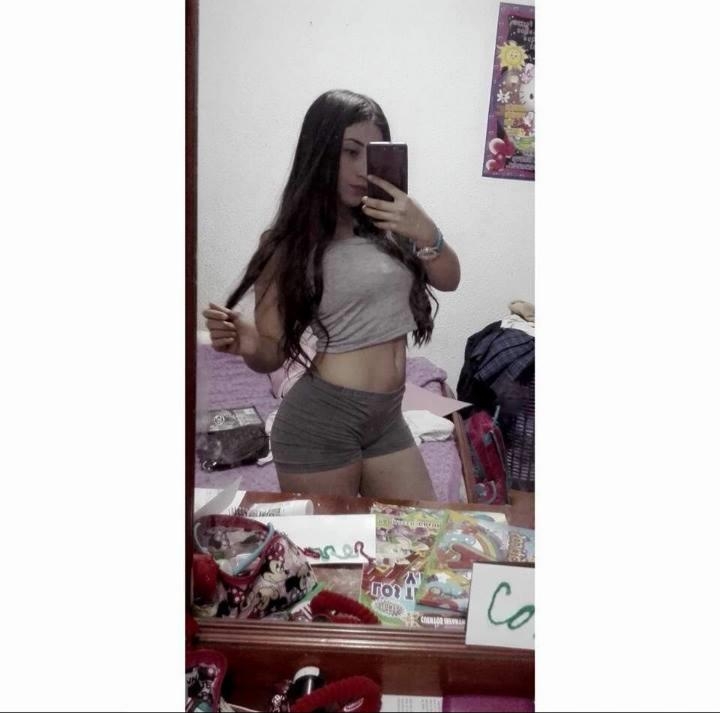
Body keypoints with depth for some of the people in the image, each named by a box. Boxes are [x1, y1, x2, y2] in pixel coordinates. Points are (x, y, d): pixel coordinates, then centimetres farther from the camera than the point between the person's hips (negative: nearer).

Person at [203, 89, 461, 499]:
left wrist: (426, 233, -14)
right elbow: (273, 354, -6)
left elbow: (449, 280, 5)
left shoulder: (387, 227, 3)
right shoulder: (289, 243, -8)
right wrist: (250, 345, -30)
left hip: (388, 418, 6)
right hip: (321, 419, -5)